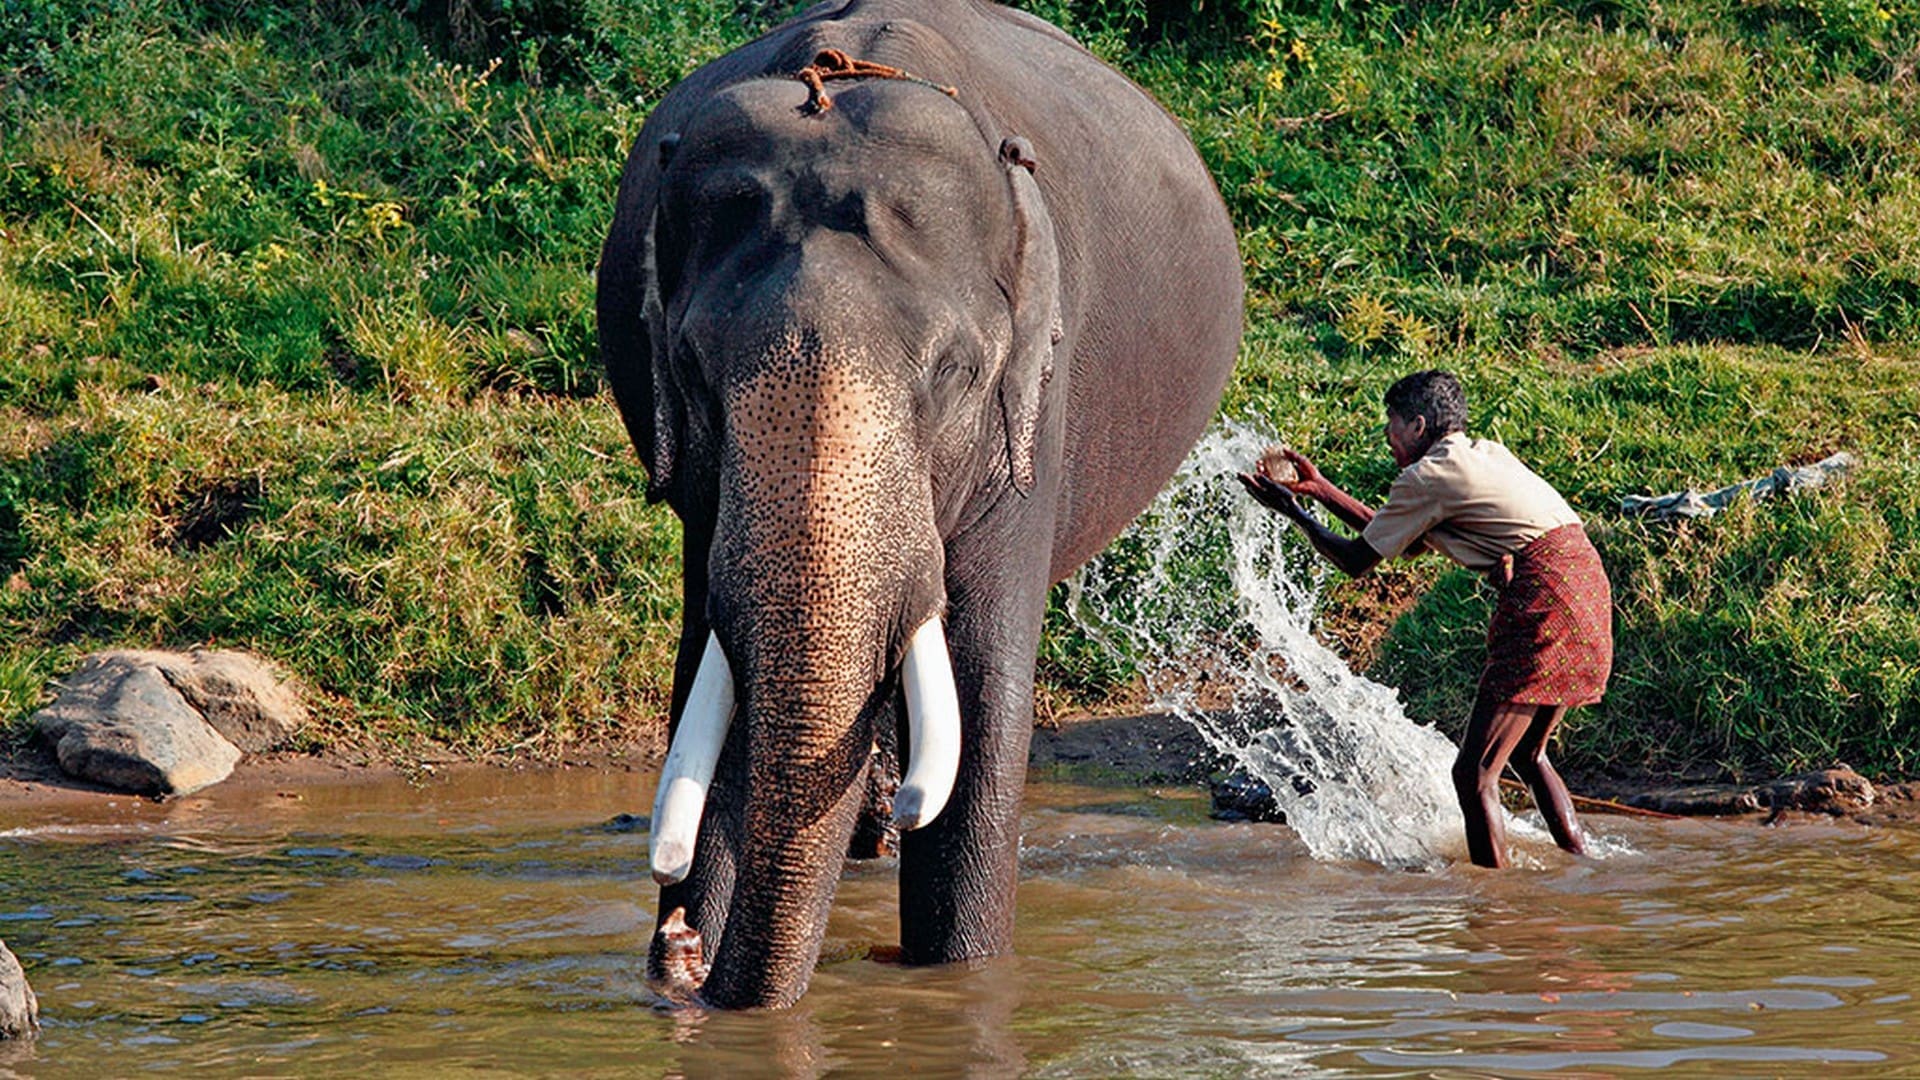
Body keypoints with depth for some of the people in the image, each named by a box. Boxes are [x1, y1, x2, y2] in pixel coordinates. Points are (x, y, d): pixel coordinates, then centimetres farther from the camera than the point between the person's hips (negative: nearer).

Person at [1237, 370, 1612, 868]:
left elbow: (1357, 560, 5)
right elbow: (1403, 541, 30)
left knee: (1475, 773, -7)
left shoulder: (1427, 476, -3)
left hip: (1544, 601, -10)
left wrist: (1296, 513, 19)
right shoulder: (1486, 454, 23)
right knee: (1526, 754, 24)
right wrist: (1321, 489, 32)